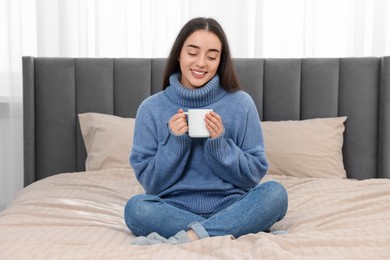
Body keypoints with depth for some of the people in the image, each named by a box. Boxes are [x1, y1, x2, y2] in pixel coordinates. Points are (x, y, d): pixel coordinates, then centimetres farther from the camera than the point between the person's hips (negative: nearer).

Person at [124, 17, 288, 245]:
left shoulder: (241, 103, -1)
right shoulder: (152, 108, 0)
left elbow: (255, 174, 0)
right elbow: (150, 182, 0)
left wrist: (219, 143, -16)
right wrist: (175, 142, -16)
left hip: (230, 208, 1)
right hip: (175, 210, 0)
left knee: (275, 193, -27)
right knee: (136, 207, -30)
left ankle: (183, 240, -29)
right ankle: (231, 232, -23)